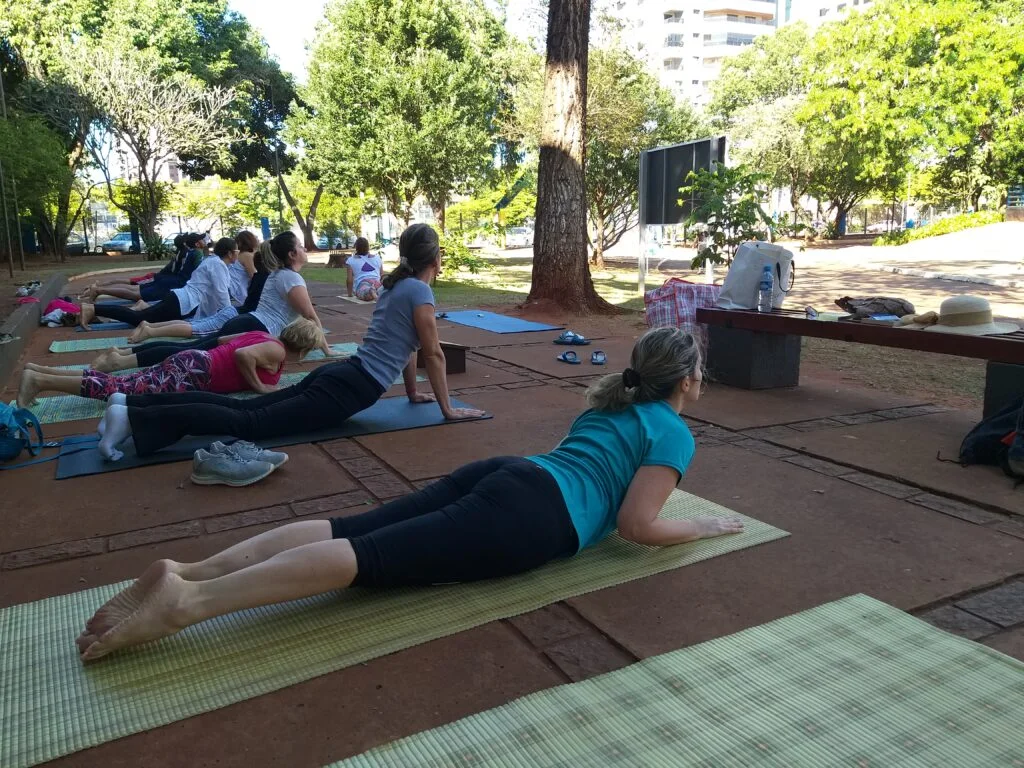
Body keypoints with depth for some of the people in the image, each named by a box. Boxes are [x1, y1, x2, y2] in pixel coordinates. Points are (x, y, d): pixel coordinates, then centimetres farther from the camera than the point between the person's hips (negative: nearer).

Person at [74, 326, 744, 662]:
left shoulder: (614, 401, 31)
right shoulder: (675, 432, 6)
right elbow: (636, 526, -2)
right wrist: (703, 527, 13)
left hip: (504, 475, 7)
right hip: (533, 517, -7)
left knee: (349, 530, -7)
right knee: (374, 557, -20)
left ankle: (185, 572, -16)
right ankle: (188, 601, -30)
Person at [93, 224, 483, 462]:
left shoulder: (397, 285, 20)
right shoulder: (419, 290, -8)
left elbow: (404, 345, 28)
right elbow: (433, 354, -8)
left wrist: (413, 392, 32)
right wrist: (448, 409, -1)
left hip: (338, 374, 9)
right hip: (350, 388, -9)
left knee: (242, 407, 6)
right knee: (251, 423, -16)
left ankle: (135, 405, 1)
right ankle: (134, 419, -24)